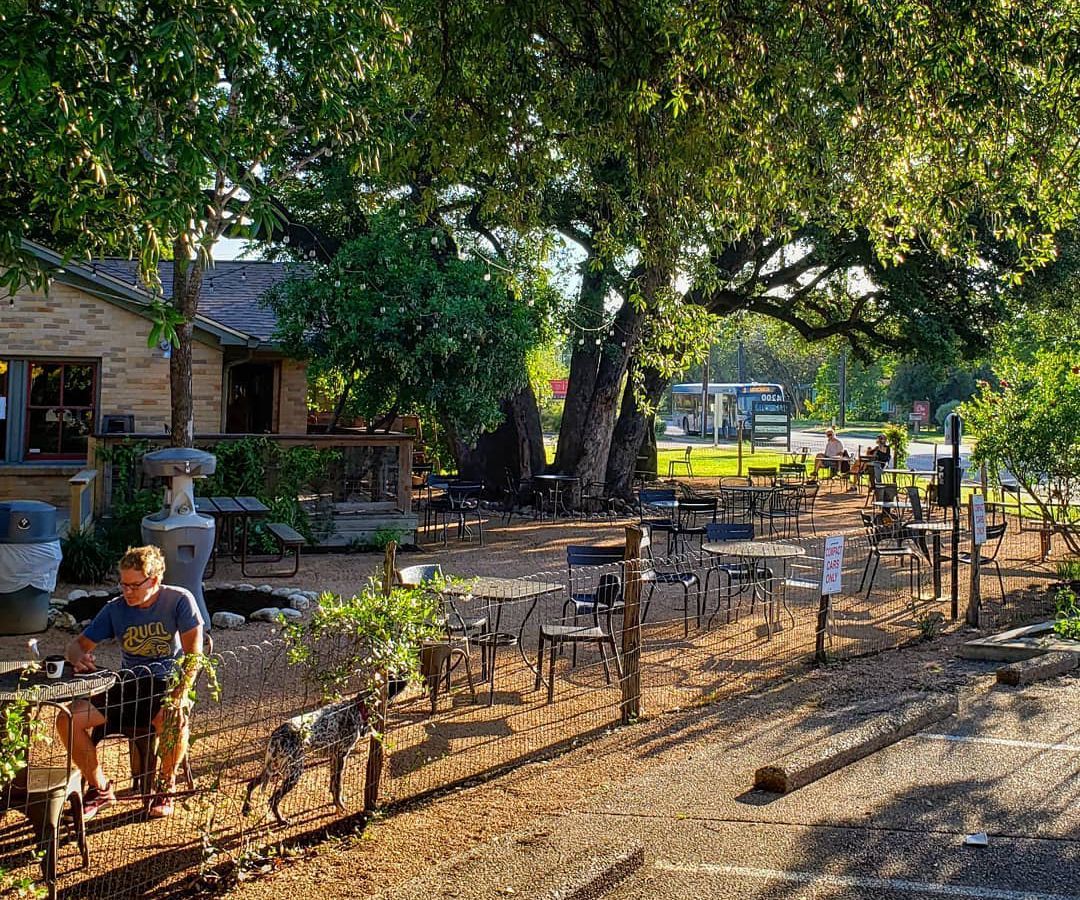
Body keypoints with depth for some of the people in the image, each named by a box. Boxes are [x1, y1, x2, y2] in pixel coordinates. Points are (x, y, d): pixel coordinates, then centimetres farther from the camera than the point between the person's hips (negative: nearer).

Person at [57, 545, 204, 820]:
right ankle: (100, 788, 5)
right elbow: (77, 645, 5)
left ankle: (166, 787, -6)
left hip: (167, 684, -4)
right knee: (67, 719, -17)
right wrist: (78, 657, -21)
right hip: (129, 685, 4)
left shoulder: (179, 600, -11)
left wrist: (180, 694, -29)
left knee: (175, 721, -38)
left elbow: (193, 654, -15)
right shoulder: (115, 609, 1)